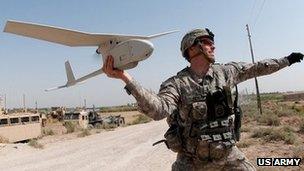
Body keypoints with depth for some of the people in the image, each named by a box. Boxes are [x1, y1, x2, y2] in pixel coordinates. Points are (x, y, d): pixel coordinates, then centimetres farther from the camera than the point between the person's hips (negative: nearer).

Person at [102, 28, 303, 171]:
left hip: (229, 155, 5)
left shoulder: (226, 72, -1)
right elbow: (158, 109, -35)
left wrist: (287, 60, 24)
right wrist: (126, 78, -46)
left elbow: (256, 68, 14)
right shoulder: (176, 84, -17)